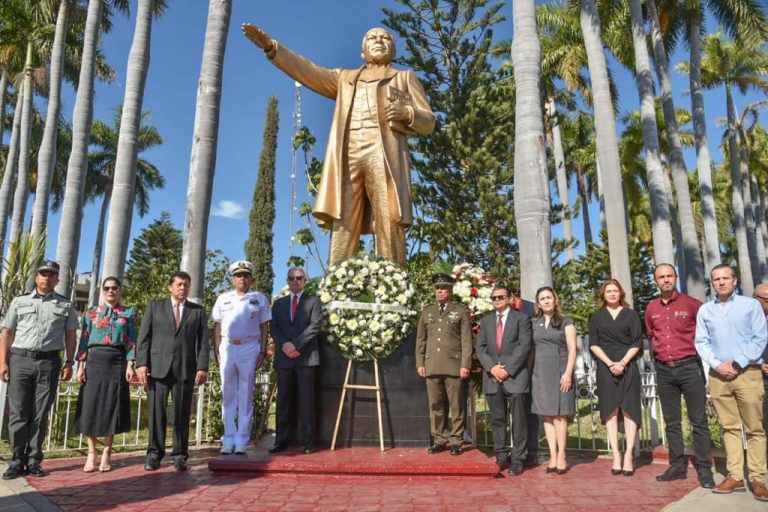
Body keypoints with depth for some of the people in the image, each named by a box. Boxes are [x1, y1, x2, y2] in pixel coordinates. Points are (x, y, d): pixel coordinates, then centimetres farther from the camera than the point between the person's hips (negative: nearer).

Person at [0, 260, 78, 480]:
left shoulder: (65, 305, 10)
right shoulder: (19, 302, 10)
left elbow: (71, 336, 9)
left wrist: (69, 363, 0)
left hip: (49, 362, 0)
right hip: (20, 360, 0)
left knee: (40, 415, 4)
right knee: (18, 413, 1)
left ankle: (33, 461, 12)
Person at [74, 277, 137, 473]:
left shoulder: (129, 313, 7)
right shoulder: (91, 312, 10)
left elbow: (132, 341, 3)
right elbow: (84, 340, 7)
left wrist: (131, 365, -7)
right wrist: (80, 365, -2)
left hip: (117, 362, -1)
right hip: (95, 361, 1)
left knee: (112, 406, 1)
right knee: (91, 405, -1)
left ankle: (106, 453, 10)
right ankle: (91, 453, 8)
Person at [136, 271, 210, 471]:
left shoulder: (198, 311, 12)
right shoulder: (155, 306, 12)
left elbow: (203, 341, 5)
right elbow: (144, 337, 6)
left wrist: (202, 367, -6)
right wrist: (141, 363, -6)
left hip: (185, 369, 0)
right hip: (158, 367, 0)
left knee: (182, 414, 3)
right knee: (156, 411, 1)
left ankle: (180, 455, 10)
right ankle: (154, 454, 11)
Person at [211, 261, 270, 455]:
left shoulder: (259, 299, 7)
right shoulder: (223, 298, 11)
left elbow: (264, 327, 5)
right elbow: (217, 326, 10)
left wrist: (263, 352, -3)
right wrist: (216, 350, 1)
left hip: (249, 348, -2)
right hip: (227, 347, 2)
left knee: (246, 395, 2)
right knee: (228, 395, 4)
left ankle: (242, 440, 6)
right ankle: (228, 439, 10)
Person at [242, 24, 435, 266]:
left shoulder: (405, 78, 26)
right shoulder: (345, 78, 31)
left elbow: (428, 122, 17)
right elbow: (309, 71, 17)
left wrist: (408, 112, -6)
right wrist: (271, 46, 5)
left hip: (385, 155, -1)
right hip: (347, 157, 2)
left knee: (390, 224, -14)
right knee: (343, 226, -11)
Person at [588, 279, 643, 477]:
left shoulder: (631, 314, 8)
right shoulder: (597, 317, 11)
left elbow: (637, 343, 2)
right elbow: (593, 345, 5)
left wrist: (623, 362, -10)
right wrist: (609, 363, -8)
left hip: (628, 366, -1)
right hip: (606, 367, 1)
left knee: (629, 409, -5)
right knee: (610, 410, -1)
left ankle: (628, 455, -3)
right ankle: (616, 455, 1)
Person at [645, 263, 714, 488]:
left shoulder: (691, 304, -4)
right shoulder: (651, 308, 8)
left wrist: (697, 348, 6)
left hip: (689, 367, -4)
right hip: (664, 370, 4)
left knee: (699, 421, 1)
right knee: (671, 422, 9)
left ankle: (704, 469, 8)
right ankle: (677, 465, 18)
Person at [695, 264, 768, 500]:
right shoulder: (704, 310, 11)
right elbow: (701, 342, 7)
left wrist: (737, 363, -10)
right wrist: (717, 365, -8)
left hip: (748, 373, -2)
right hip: (718, 376, 2)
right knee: (730, 427, 5)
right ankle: (735, 476, 9)